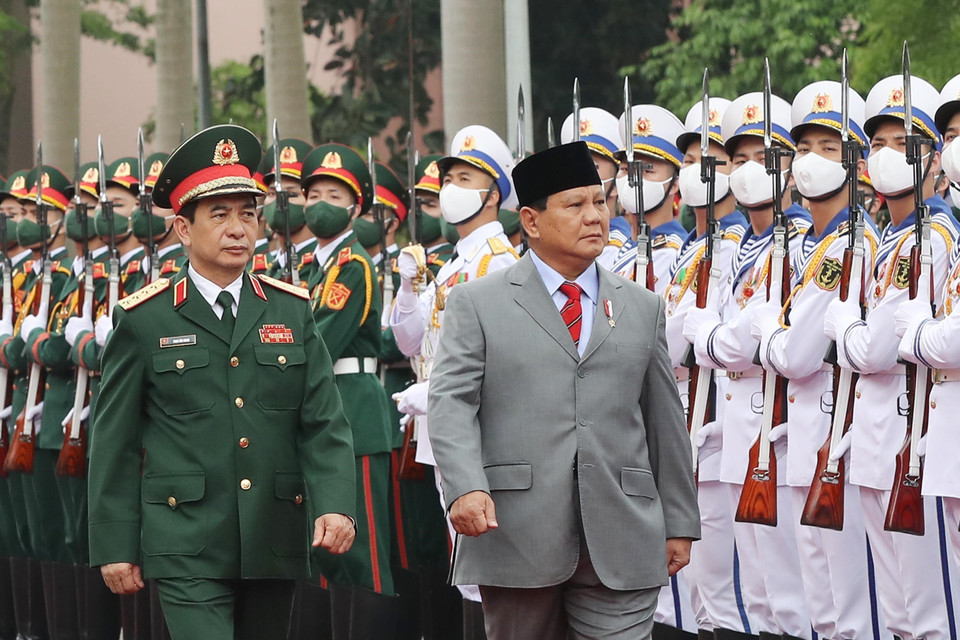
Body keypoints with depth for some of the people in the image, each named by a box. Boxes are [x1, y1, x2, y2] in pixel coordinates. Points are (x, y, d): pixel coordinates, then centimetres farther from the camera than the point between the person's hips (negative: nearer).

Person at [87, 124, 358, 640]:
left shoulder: (292, 311, 9)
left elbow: (324, 422, 4)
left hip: (275, 547, 4)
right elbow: (114, 442, 3)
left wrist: (334, 504, -12)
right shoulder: (143, 319, 0)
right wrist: (114, 546, 0)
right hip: (188, 549, -4)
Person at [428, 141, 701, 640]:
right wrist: (466, 487, -21)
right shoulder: (476, 304, 6)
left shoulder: (642, 308, 16)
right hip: (515, 537, -2)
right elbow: (451, 403, -4)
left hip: (621, 543, 2)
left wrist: (680, 523, 13)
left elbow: (665, 422, 16)